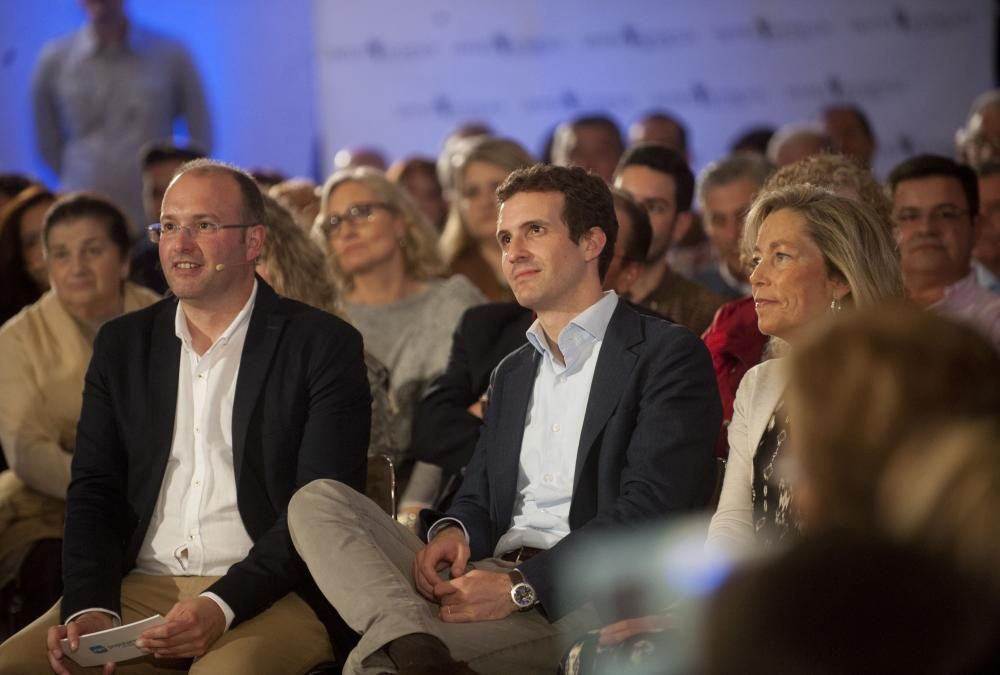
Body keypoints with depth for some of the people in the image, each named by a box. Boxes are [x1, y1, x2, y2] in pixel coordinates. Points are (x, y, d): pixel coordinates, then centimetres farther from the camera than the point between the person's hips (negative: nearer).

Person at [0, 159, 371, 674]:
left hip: (267, 594, -5)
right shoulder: (122, 344, 15)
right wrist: (90, 608, -9)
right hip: (138, 590, 5)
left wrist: (223, 606, -20)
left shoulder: (325, 346, 1)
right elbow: (94, 491, 10)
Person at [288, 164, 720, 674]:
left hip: (582, 598, -9)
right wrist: (451, 532, -4)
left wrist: (522, 586, -20)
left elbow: (650, 510, -11)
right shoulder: (511, 374, 28)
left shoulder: (666, 356, 0)